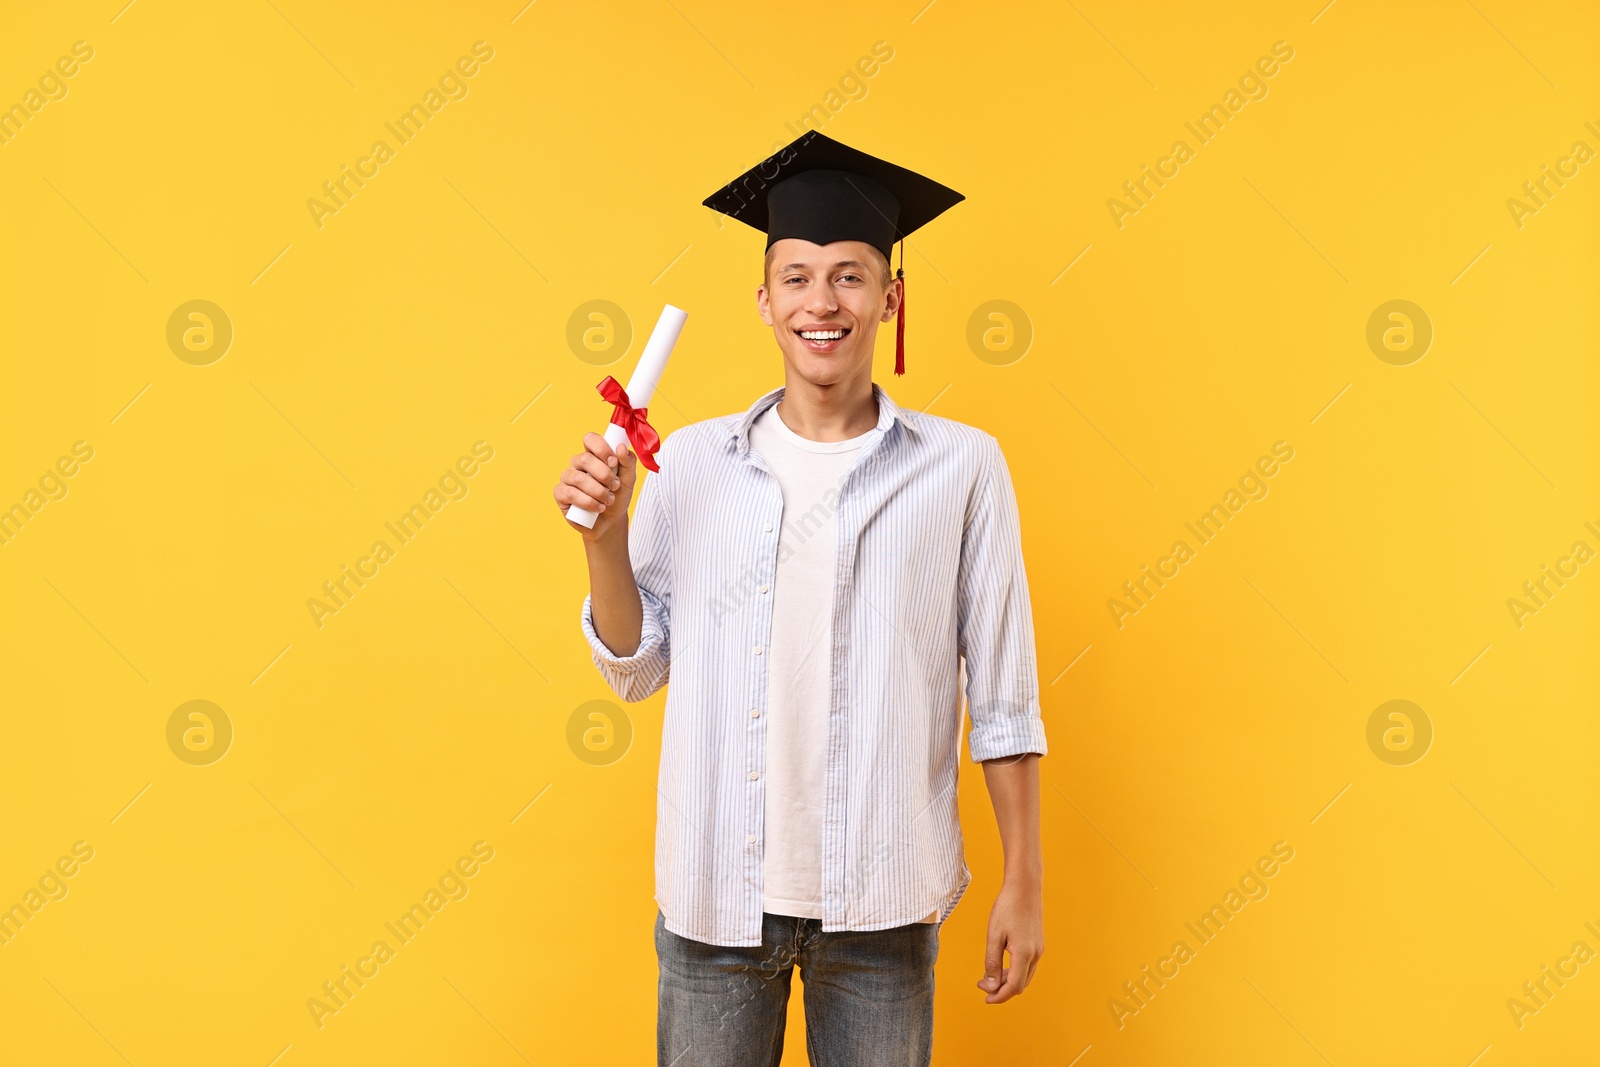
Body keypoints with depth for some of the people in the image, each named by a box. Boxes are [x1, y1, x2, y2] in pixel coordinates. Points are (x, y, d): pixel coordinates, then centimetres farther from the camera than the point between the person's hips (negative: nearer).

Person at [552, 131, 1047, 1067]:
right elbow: (637, 668, 4)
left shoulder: (961, 467, -4)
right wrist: (603, 533, -10)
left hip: (882, 896, -1)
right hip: (717, 885, 2)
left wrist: (1024, 883, 0)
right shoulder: (691, 462, 0)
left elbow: (1004, 697, -1)